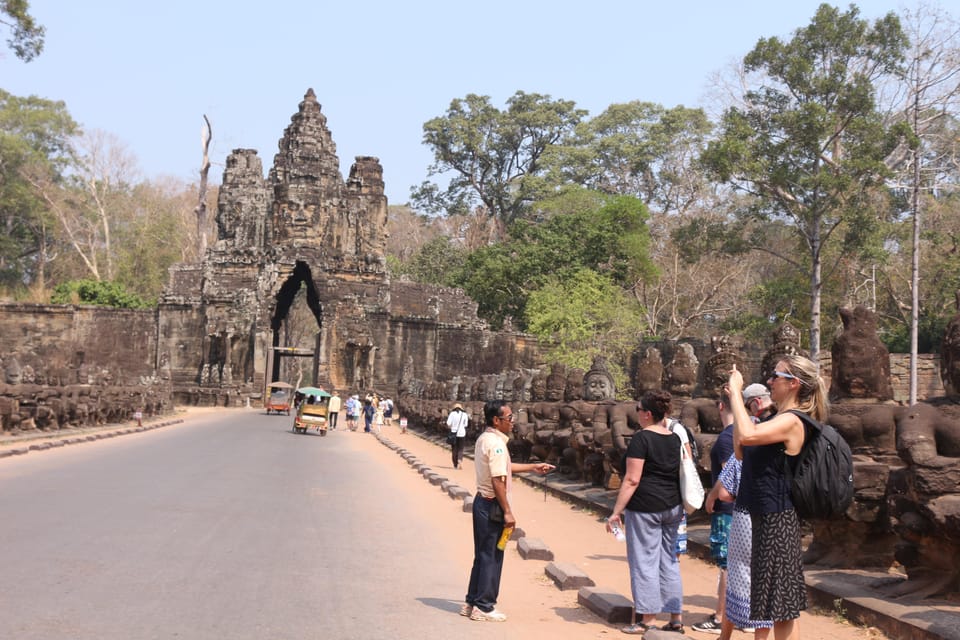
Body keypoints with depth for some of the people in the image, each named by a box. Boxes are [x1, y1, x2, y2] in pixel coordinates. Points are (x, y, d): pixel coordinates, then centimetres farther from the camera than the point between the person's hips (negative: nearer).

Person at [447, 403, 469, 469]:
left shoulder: (452, 414, -2)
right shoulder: (464, 414, 2)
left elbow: (448, 424, -8)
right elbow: (465, 425, 1)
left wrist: (452, 428, 11)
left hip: (454, 433, 0)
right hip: (462, 433, 0)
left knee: (454, 449, 10)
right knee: (460, 449, 7)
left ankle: (455, 465, 12)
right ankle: (459, 460, -20)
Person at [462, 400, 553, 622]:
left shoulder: (484, 439, 12)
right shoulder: (496, 443, -19)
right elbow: (498, 480, -23)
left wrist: (533, 467, 26)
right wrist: (507, 512, -19)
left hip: (482, 502, 10)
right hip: (492, 506, -10)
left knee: (482, 555, 17)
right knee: (492, 557, 0)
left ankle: (472, 603, 24)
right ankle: (484, 607, 8)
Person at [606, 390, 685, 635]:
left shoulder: (642, 438, -14)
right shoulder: (675, 438, 8)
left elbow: (632, 480, -17)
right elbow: (681, 475, 16)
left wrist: (616, 511, -13)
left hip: (645, 507, -7)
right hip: (672, 507, 7)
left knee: (644, 561, 0)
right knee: (669, 561, 13)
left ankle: (647, 619, 4)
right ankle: (676, 618, 16)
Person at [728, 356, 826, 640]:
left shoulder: (791, 421, -17)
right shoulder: (777, 420, 13)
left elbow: (747, 436, -34)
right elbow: (741, 452, 17)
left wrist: (736, 391, -24)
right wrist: (735, 402, 12)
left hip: (777, 520, -10)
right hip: (765, 517, 10)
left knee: (783, 606, -3)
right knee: (781, 605, 16)